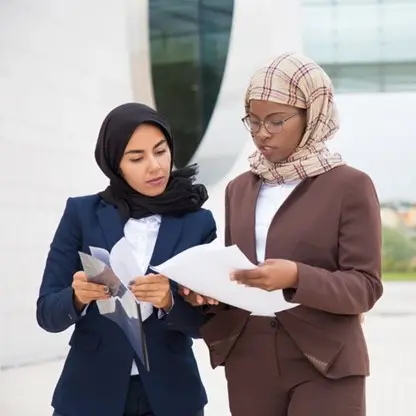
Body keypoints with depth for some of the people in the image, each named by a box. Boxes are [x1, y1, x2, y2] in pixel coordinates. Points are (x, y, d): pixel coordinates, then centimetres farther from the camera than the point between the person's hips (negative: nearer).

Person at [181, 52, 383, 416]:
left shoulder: (350, 186, -5)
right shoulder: (240, 189, 11)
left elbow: (365, 286, -10)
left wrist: (296, 277, -25)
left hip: (323, 365, -4)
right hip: (249, 364, 5)